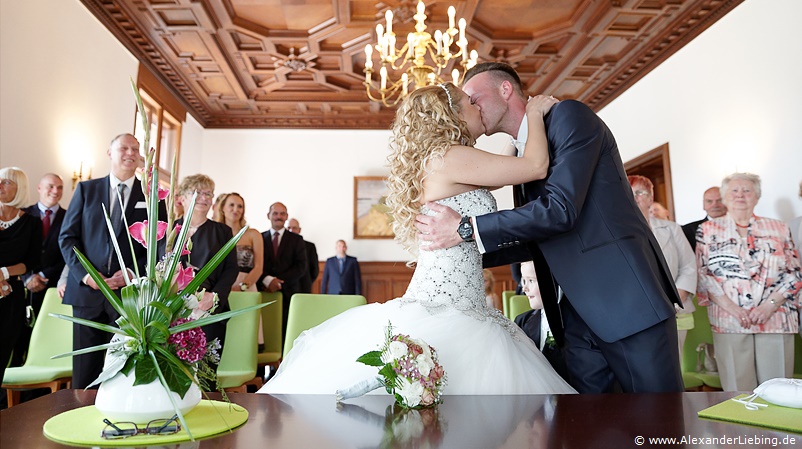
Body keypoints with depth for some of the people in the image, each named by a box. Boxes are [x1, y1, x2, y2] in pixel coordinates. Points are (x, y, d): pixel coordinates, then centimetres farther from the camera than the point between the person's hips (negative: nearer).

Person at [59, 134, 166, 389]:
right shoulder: (86, 189, 9)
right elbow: (67, 237, 6)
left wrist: (132, 273, -11)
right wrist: (84, 273, -8)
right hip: (87, 290, 1)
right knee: (84, 370, 9)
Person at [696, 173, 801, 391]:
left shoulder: (779, 229, 13)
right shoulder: (708, 230, 8)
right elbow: (701, 274, 0)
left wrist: (770, 305, -7)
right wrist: (731, 307, -10)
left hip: (776, 320, 2)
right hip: (729, 321, -1)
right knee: (738, 391, 1)